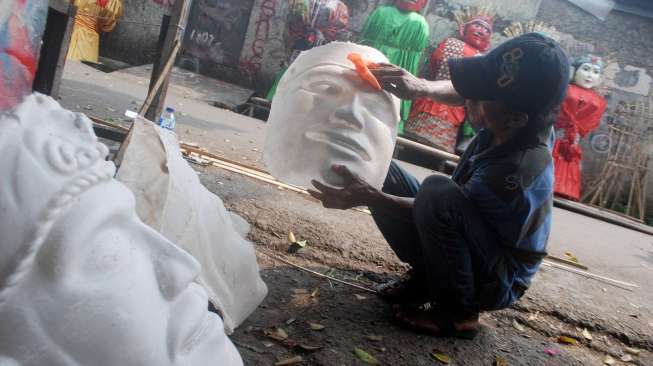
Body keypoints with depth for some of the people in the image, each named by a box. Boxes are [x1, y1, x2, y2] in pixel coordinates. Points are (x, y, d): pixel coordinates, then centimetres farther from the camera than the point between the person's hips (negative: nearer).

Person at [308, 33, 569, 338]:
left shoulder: (517, 170, -37)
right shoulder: (528, 116, -17)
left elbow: (435, 210, -23)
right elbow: (463, 93, 4)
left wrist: (366, 197, -27)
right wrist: (423, 87, -15)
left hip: (497, 280, -7)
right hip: (480, 238, 7)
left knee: (437, 192, -36)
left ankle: (457, 310, -14)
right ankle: (426, 277, 7)